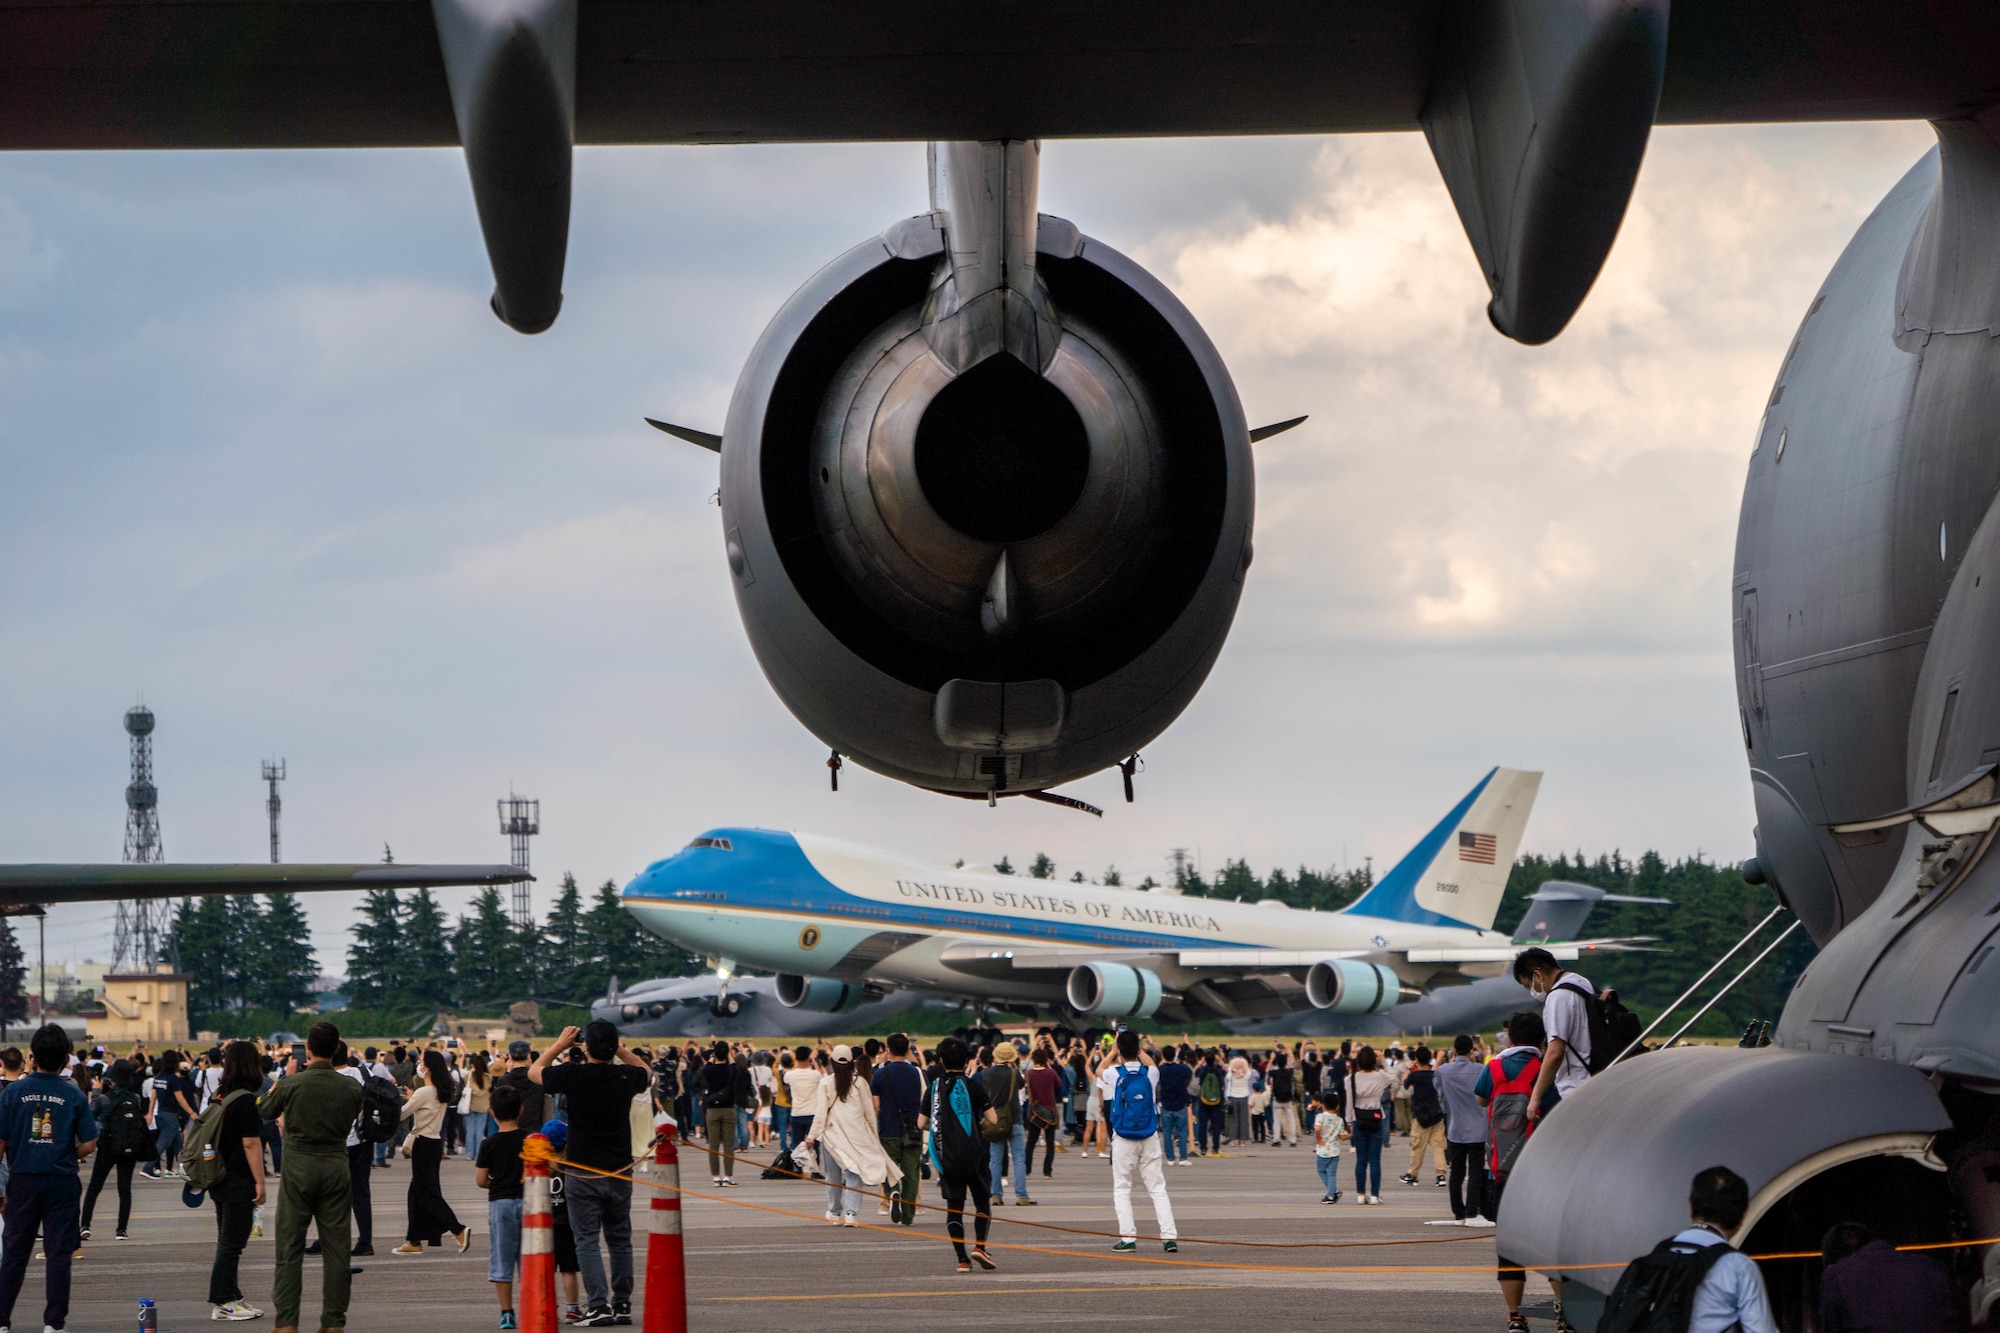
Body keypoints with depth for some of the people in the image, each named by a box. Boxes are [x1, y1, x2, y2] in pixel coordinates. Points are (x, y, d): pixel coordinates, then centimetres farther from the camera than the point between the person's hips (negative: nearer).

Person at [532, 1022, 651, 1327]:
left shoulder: (573, 1076, -13)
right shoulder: (626, 1076, -3)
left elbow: (534, 1071, 7)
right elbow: (646, 1072, 23)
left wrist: (560, 1044, 16)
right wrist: (620, 1050, 18)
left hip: (583, 1173, -4)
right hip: (619, 1170, 4)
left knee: (587, 1241, -3)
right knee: (620, 1239, 13)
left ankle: (599, 1305, -12)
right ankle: (622, 1304, 16)